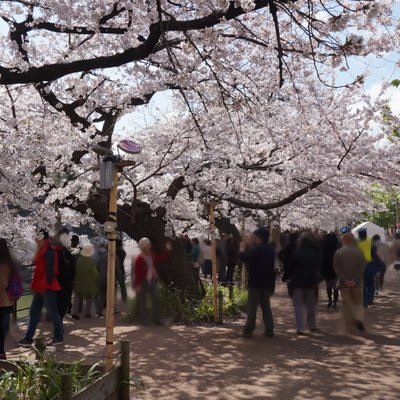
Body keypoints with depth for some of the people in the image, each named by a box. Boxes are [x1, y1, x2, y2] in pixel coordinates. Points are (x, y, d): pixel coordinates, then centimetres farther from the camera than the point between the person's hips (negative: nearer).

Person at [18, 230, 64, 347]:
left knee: (53, 312, -1)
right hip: (40, 287, 10)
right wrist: (36, 285, 19)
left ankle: (59, 337, 9)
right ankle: (28, 338, 16)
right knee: (34, 312, 11)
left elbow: (50, 268, -20)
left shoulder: (49, 251, -14)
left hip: (47, 287, -10)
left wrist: (47, 282, -22)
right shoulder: (42, 251, 17)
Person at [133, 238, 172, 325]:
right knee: (142, 302, 2)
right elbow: (137, 273, -19)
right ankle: (144, 320, 12)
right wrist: (137, 285, -20)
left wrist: (168, 250, 2)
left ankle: (156, 319, 16)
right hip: (142, 282, -7)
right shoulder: (139, 259, -17)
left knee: (155, 299, 7)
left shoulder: (152, 256, 4)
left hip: (152, 281, 7)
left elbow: (163, 258, 15)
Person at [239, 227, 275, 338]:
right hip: (267, 282, 7)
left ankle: (248, 331, 1)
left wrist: (243, 247, 0)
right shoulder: (270, 250, 9)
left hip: (255, 283, -7)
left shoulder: (256, 249, -18)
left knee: (252, 307, -1)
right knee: (266, 306, 14)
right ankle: (269, 330, 14)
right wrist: (250, 246, 14)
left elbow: (243, 257, -18)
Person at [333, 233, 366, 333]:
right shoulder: (359, 252, -1)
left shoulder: (338, 253, -2)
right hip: (357, 283, 0)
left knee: (347, 305, 9)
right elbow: (362, 267, -7)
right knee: (358, 303, 16)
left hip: (344, 283, 0)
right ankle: (359, 319, -10)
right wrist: (355, 280, -10)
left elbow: (336, 268, -9)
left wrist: (344, 280, -10)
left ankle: (349, 329, 10)